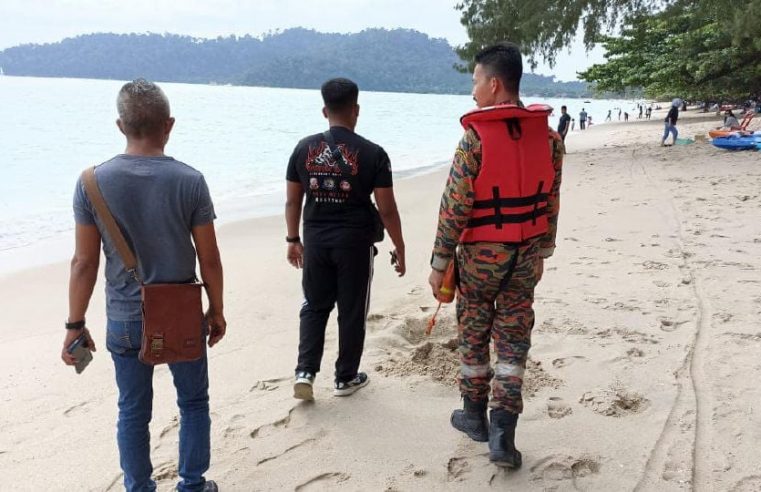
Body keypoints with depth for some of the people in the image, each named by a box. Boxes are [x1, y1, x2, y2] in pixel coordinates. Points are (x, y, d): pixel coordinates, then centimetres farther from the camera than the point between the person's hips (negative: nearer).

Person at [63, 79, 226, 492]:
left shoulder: (93, 181, -9)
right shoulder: (189, 180, -13)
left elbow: (84, 263, -7)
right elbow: (209, 259, -8)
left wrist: (75, 325, 3)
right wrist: (217, 310, 7)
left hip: (124, 320, 1)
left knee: (133, 412, 15)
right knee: (193, 403, 18)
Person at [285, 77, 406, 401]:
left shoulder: (304, 149, 0)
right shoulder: (372, 154, -9)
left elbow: (292, 201, 5)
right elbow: (387, 210, -8)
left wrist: (293, 240, 17)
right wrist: (399, 248, 3)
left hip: (316, 240, 3)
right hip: (355, 243, -3)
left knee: (314, 307, 18)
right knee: (351, 312, 11)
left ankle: (305, 372, 9)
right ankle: (346, 378, 22)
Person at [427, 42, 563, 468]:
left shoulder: (476, 137, -16)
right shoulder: (549, 136, 0)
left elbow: (454, 207, -15)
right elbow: (550, 203, 6)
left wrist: (439, 262, -7)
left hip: (480, 255, -4)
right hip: (525, 256, 4)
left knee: (474, 337, 14)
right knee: (513, 342, 9)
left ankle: (475, 415, 30)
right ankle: (502, 433, 4)